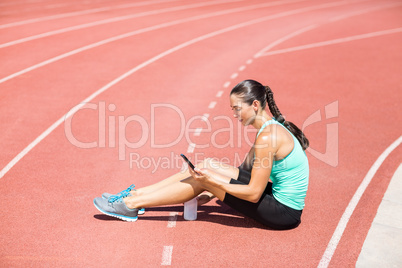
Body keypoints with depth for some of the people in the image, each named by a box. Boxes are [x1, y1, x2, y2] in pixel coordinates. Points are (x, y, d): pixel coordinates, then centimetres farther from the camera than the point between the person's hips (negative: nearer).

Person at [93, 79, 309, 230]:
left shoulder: (268, 136, -23)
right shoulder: (272, 127, 8)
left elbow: (253, 193, -22)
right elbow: (245, 169, 15)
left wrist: (214, 181, -13)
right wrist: (213, 192, 10)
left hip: (283, 212, -9)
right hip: (282, 199, 9)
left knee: (203, 177, -10)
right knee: (207, 167, 3)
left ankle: (132, 205, 1)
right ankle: (135, 194, 10)